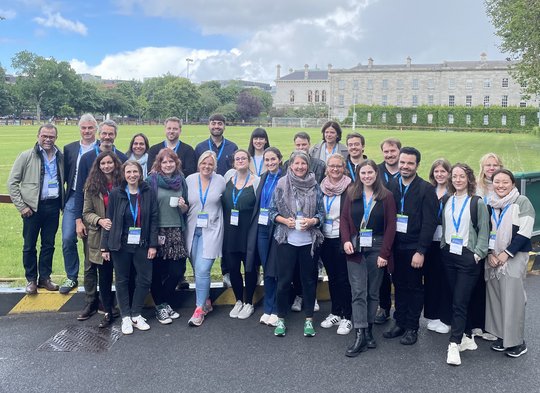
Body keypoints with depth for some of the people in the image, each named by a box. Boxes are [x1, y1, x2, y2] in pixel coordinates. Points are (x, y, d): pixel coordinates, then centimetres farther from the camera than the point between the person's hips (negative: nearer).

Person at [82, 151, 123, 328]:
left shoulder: (123, 183, -2)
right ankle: (107, 312, 20)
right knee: (104, 276, 9)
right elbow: (87, 212, 3)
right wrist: (99, 220, -16)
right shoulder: (92, 186, 2)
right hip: (101, 237, 1)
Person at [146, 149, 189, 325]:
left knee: (177, 270, 4)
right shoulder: (152, 180, -2)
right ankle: (160, 306, 19)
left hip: (176, 232, 4)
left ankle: (165, 303, 24)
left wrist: (183, 205, -6)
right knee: (157, 271, 2)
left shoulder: (181, 180, 11)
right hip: (157, 231, -4)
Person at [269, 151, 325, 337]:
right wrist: (285, 220, -14)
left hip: (309, 240, 1)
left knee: (309, 280, 9)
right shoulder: (281, 184, -2)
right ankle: (281, 319, 20)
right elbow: (272, 211, 1)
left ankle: (309, 319, 22)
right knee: (284, 280, 5)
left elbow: (322, 212, 4)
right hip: (286, 240, -1)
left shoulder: (314, 186, 1)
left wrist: (312, 221, -14)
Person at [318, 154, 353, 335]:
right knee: (332, 277, 15)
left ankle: (346, 318, 12)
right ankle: (335, 313, 27)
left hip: (342, 239, -5)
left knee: (344, 278, 1)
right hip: (325, 239, 5)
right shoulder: (321, 187, 7)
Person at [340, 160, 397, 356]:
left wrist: (384, 253, -9)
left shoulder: (386, 196, -1)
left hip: (377, 247, -1)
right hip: (356, 247, 1)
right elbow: (344, 219, 7)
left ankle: (368, 330, 19)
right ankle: (360, 335, -3)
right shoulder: (351, 194, 5)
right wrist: (346, 240, -10)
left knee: (373, 292, 8)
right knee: (358, 292, -3)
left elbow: (390, 226, -3)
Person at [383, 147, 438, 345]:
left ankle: (412, 328, 18)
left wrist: (421, 251, -16)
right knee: (399, 285, 14)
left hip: (414, 248, -4)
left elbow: (429, 223, -12)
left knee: (414, 288, 7)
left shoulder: (426, 189, -8)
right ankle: (399, 322, 27)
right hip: (395, 246, 4)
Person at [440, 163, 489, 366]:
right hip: (449, 254, 5)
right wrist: (443, 246, 9)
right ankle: (467, 337, 21)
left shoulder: (477, 202, -3)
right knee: (456, 299, 8)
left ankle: (454, 344, -7)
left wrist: (478, 254, -10)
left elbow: (483, 231, -3)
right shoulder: (447, 201, 10)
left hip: (468, 257, -5)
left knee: (460, 301, -8)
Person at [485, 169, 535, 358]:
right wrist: (490, 253, -1)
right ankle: (502, 336, 17)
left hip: (514, 257, -5)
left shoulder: (522, 202, -4)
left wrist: (507, 253, -13)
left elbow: (525, 231, -11)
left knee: (512, 298, -7)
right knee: (495, 297, 6)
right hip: (494, 258, 5)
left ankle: (517, 341, 2)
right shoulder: (491, 205, 13)